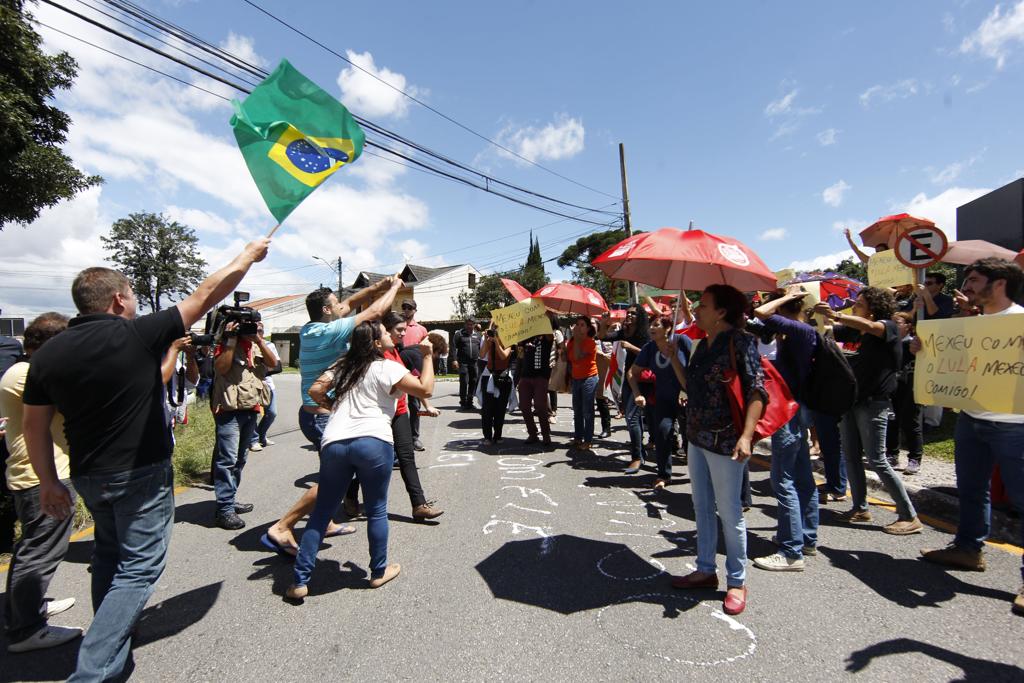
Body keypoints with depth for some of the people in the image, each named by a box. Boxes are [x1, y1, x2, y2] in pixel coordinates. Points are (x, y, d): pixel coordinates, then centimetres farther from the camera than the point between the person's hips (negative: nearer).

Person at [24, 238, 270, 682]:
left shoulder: (47, 354, -2)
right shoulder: (137, 336, -18)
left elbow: (35, 426, 3)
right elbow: (206, 295, -13)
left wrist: (48, 483, 13)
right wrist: (249, 255, -2)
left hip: (87, 476, 6)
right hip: (142, 474, -6)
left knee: (108, 554, 26)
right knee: (139, 567, 5)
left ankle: (111, 634, 40)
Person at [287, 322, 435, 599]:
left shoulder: (344, 365, 17)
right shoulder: (387, 368, -1)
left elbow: (315, 391, 13)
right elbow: (426, 390, -7)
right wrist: (427, 355, 3)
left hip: (334, 443, 5)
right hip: (373, 442, -5)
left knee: (322, 512, 14)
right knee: (376, 511, 12)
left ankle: (300, 581, 16)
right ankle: (379, 572, 26)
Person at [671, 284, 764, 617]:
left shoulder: (740, 342, -12)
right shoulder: (703, 344, 11)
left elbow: (757, 390, -18)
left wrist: (746, 435, -28)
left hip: (725, 440, -8)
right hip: (697, 438, 8)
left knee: (729, 512, 4)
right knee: (702, 507, 16)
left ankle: (737, 582, 21)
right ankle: (706, 570, 32)